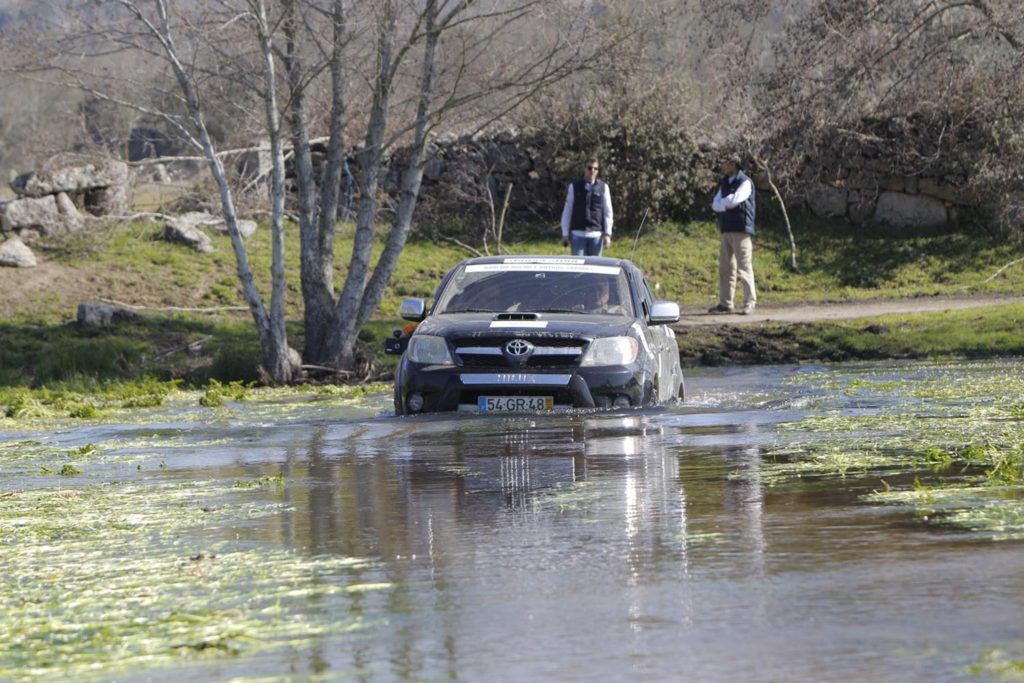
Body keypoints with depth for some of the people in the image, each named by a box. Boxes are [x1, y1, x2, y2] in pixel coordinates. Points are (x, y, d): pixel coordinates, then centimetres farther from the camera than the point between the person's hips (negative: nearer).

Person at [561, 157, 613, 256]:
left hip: (596, 235, 1)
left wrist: (607, 234, 0)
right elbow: (567, 211, 6)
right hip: (578, 234, -1)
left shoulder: (603, 188, 6)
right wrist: (565, 234, 2)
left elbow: (608, 212, 7)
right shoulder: (574, 187, 4)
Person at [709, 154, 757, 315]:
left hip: (740, 229, -7)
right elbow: (715, 205, 9)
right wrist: (728, 204, -10)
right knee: (725, 268, 7)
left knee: (744, 268, -9)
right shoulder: (724, 183, 18)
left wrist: (722, 203, 0)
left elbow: (734, 200, -18)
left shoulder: (744, 183, -5)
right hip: (725, 229, 7)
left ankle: (750, 303, -7)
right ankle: (725, 303, 11)